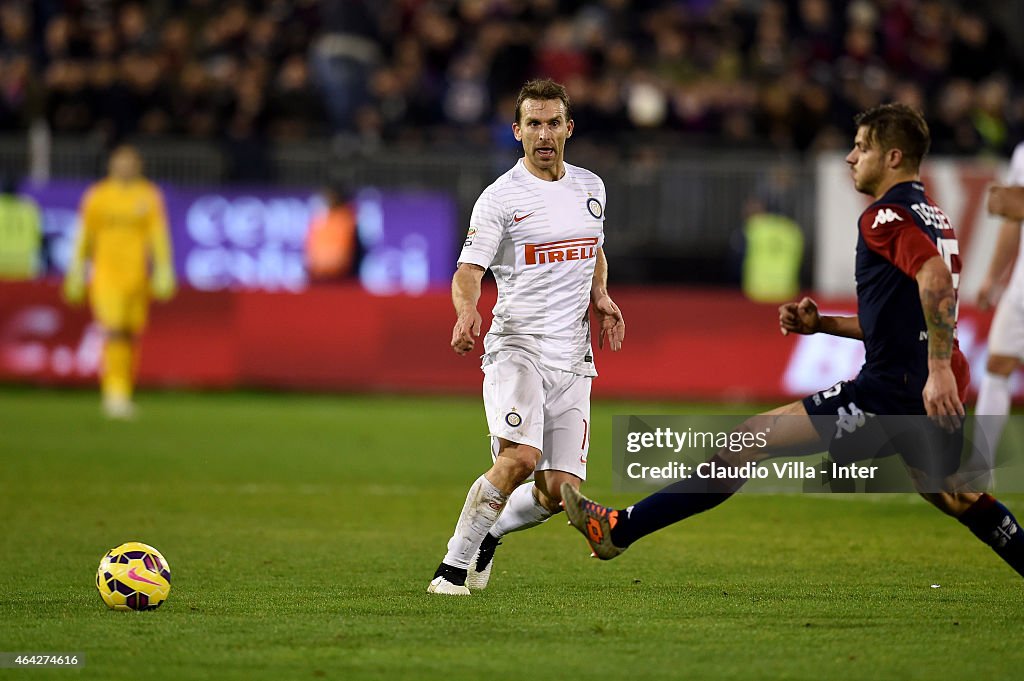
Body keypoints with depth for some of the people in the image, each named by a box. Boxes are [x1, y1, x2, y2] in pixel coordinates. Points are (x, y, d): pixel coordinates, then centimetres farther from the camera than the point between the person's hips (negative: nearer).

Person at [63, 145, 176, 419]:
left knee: (131, 336, 6)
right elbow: (84, 237, 11)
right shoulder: (97, 196, 5)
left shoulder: (149, 196, 4)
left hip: (136, 275, 1)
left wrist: (163, 271, -9)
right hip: (106, 273, -1)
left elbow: (159, 235, 1)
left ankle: (123, 396, 20)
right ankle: (115, 393, -17)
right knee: (114, 332, -17)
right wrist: (76, 274, 12)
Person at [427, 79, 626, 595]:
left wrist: (601, 297, 11)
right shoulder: (500, 197, -5)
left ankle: (490, 532, 26)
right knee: (520, 456, -27)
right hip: (516, 346, -5)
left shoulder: (591, 188, 13)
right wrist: (466, 311, -34)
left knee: (560, 490, -4)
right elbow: (469, 270, -12)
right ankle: (453, 566, -14)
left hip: (572, 357, 5)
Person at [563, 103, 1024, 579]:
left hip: (893, 387, -9)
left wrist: (939, 368, -32)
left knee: (752, 439, -9)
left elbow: (936, 277, -29)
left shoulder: (885, 217, -11)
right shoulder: (931, 216, 19)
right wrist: (822, 324, 21)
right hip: (939, 390, 9)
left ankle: (620, 528, -11)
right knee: (952, 497, 31)